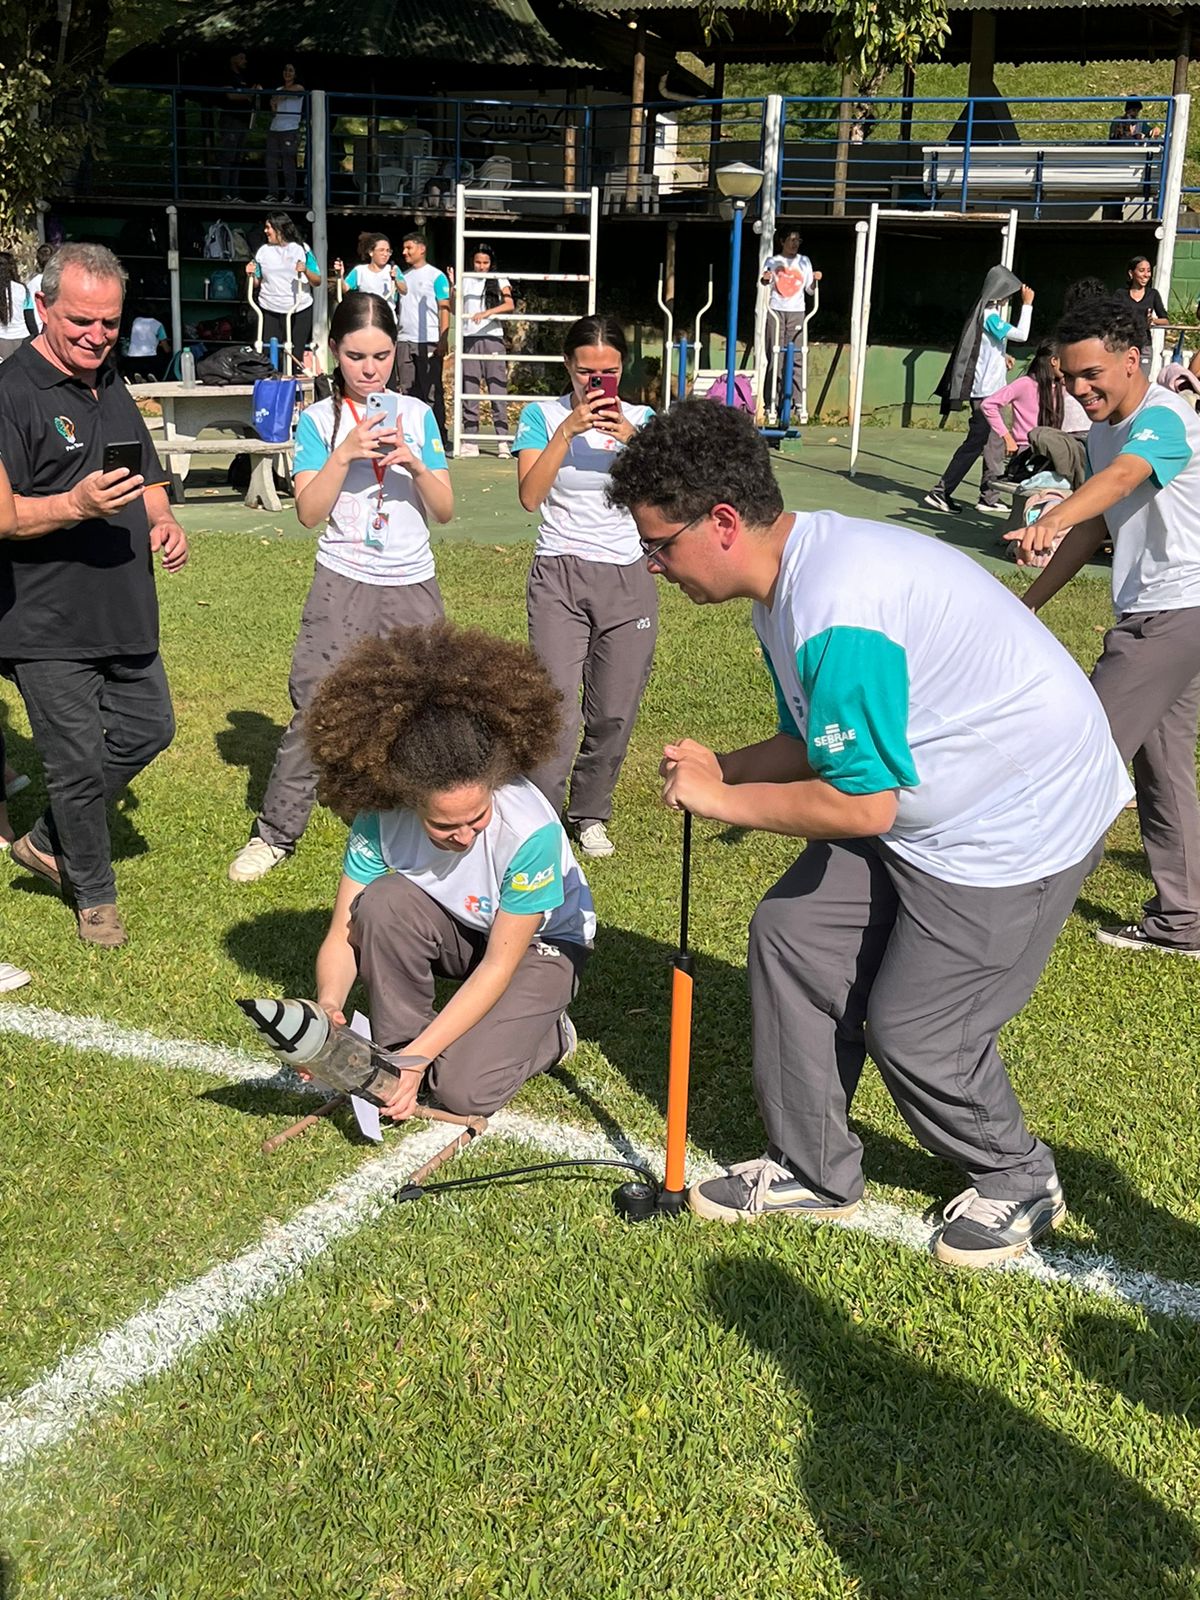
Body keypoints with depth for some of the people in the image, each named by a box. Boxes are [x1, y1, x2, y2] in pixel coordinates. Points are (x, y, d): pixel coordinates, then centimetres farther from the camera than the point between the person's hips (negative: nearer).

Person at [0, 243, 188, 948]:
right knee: (78, 764, 2)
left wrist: (163, 519, 4)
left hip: (124, 612, 8)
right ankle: (94, 894, 23)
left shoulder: (110, 385, 12)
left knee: (148, 729, 16)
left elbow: (145, 474, 25)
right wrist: (76, 505, -34)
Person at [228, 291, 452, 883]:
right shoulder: (318, 419, 1)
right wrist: (344, 453, -18)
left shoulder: (416, 414, 6)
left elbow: (445, 510, 4)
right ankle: (275, 833, 5)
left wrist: (414, 462, -13)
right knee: (314, 710, -5)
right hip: (343, 583, -2)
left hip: (412, 585, 2)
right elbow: (309, 512, -7)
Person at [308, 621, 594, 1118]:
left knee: (464, 1090, -22)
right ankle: (396, 1045, -9)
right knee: (384, 901, -30)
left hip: (538, 943, -3)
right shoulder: (381, 817, -26)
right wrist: (328, 1004, -43)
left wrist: (419, 1058, -33)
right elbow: (343, 935, -21)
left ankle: (543, 1030, 9)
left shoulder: (531, 831, -36)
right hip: (456, 929, 4)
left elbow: (498, 967, -28)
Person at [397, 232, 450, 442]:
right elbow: (396, 306, 20)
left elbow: (444, 309, -5)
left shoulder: (436, 276, 1)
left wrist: (443, 340, -13)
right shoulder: (403, 276, 18)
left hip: (429, 342, -6)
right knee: (407, 390, 6)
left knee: (432, 392, -5)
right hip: (404, 341, 6)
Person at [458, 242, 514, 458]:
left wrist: (486, 312, -21)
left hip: (492, 338, -2)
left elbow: (509, 305, -7)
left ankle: (503, 441, -6)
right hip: (469, 339, 2)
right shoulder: (465, 280, 14)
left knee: (497, 389, -6)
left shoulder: (499, 280, 8)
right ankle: (470, 442, 4)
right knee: (469, 391, 1)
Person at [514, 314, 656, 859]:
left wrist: (631, 441, -19)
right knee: (557, 711, -13)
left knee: (614, 714, 6)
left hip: (627, 579, 3)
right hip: (559, 575, -2)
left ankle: (590, 815, 26)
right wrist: (568, 430, -19)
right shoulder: (543, 415, 1)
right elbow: (530, 495, -13)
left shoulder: (640, 419, 7)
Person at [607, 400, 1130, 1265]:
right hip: (915, 796, 10)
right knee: (792, 932, 6)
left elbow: (860, 805, -29)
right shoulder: (792, 573, 2)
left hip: (1020, 820, -10)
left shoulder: (839, 613, -32)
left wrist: (721, 798, -16)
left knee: (913, 1028, -2)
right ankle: (814, 1170, 21)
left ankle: (1019, 1184, 28)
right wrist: (721, 765, -6)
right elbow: (819, 745, 11)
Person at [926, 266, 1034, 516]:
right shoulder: (990, 316, -14)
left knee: (994, 444, 11)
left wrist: (1001, 360, 12)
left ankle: (990, 496, 14)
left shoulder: (986, 313, 15)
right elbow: (1021, 335, -20)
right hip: (987, 391, -10)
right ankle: (941, 492, -7)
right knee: (974, 443, -8)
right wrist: (1027, 305, -13)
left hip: (988, 390, 10)